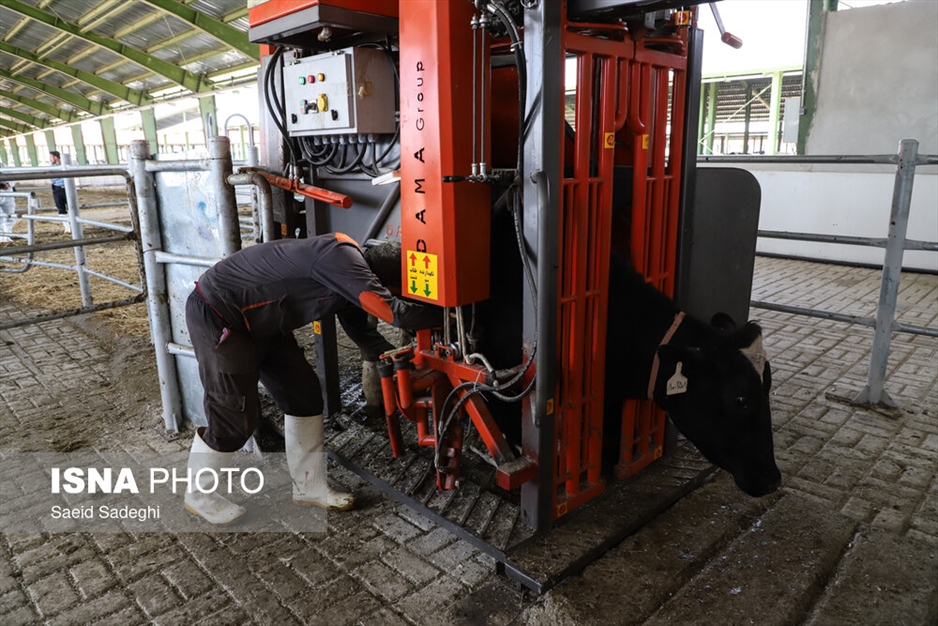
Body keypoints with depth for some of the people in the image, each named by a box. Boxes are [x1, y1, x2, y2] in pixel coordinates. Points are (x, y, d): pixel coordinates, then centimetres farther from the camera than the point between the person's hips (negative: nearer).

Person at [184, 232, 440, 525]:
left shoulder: (353, 285, 2)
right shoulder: (341, 258, -29)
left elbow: (365, 335, 10)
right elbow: (395, 312, -32)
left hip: (260, 322, 10)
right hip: (216, 315, -10)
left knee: (304, 393, 8)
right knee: (236, 418, -4)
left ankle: (309, 486, 22)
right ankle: (197, 495, 24)